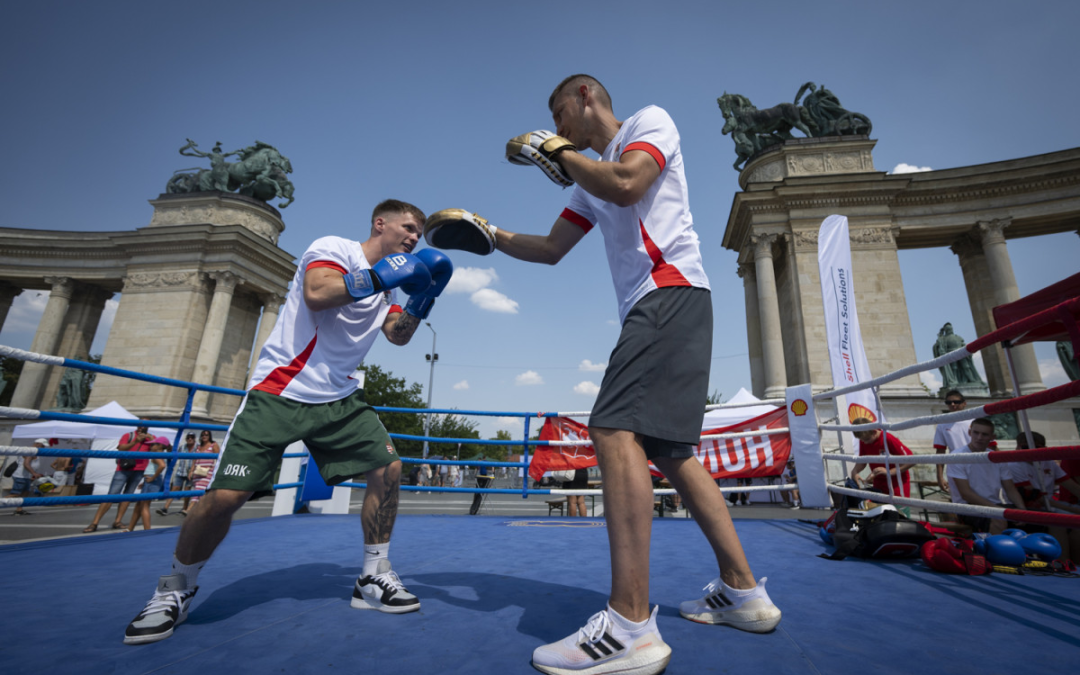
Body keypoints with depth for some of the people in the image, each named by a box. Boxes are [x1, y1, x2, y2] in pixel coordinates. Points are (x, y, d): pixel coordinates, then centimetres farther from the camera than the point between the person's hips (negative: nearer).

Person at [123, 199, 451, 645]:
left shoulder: (386, 282, 14)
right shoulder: (334, 248, -8)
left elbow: (398, 335, 13)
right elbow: (316, 293, -28)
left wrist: (422, 298, 0)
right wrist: (379, 276, -23)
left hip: (338, 399, 7)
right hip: (280, 391, -6)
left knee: (388, 468, -5)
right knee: (224, 496, -8)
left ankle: (373, 579, 10)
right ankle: (175, 590, 22)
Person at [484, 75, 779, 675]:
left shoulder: (651, 121, 8)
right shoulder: (591, 179, 29)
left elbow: (626, 185, -13)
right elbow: (550, 249, 27)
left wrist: (554, 151, 1)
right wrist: (488, 234, 19)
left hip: (671, 290, -9)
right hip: (651, 309, 9)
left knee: (616, 430, -23)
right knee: (669, 450, 6)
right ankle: (743, 591, 17)